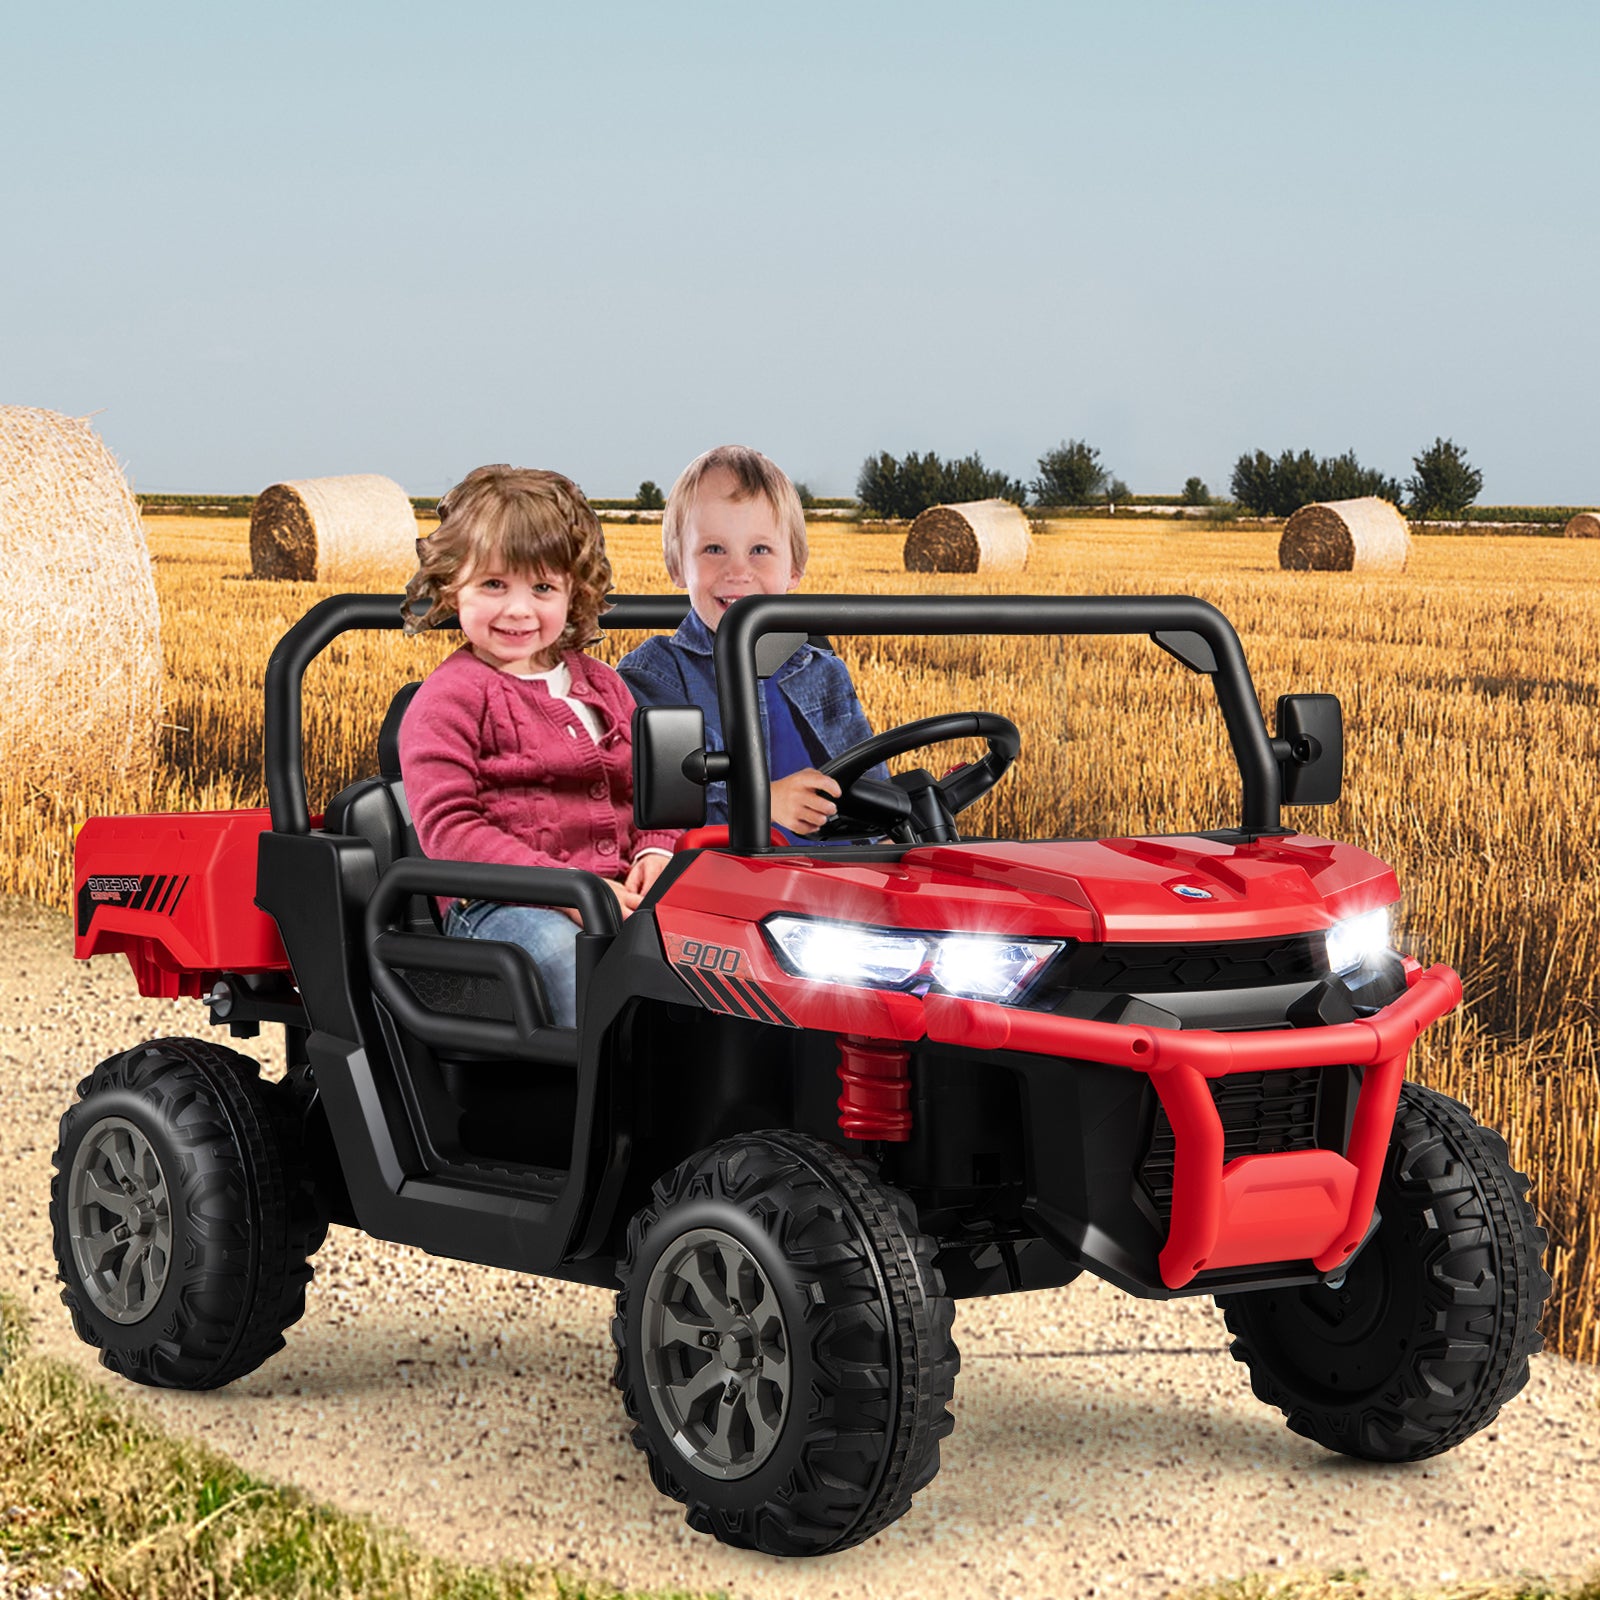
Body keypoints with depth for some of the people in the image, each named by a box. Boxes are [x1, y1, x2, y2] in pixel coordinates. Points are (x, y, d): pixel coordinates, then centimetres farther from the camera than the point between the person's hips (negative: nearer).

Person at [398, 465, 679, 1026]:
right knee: (567, 951, -38)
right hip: (495, 906, -5)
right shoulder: (448, 699, 1)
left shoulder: (601, 685, 22)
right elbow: (448, 829, -9)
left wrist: (654, 854, 0)